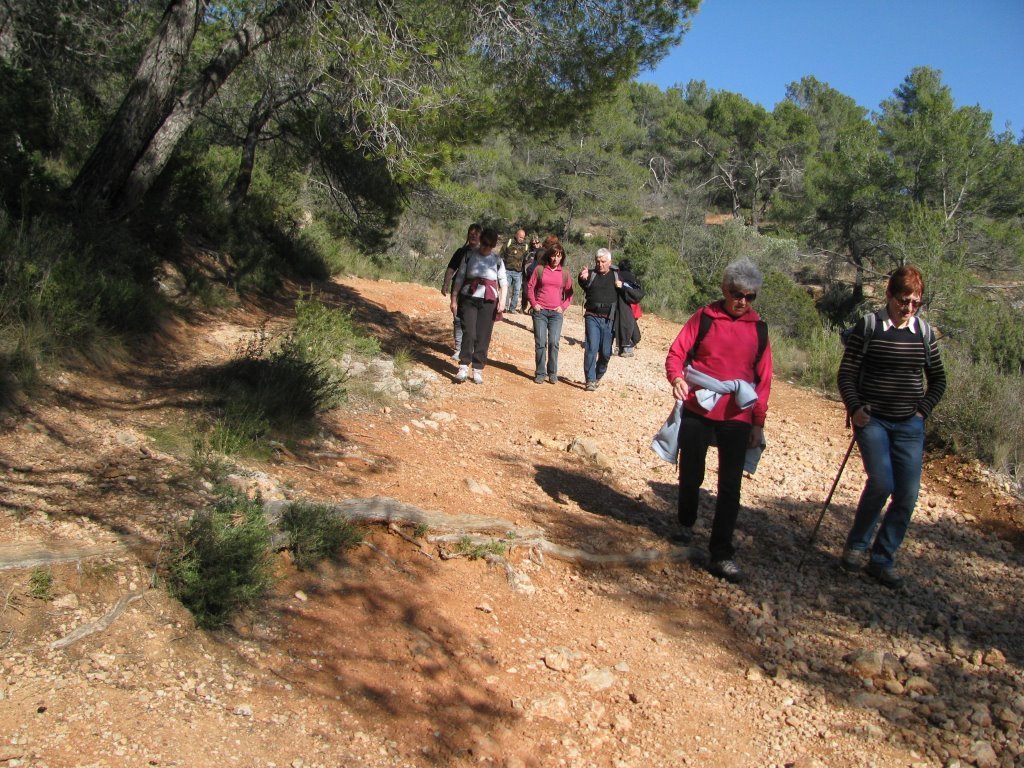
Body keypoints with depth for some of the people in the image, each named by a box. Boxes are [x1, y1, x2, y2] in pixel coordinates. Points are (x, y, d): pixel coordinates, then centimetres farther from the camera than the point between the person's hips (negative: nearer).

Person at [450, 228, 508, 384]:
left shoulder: (497, 260, 5)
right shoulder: (469, 256, 3)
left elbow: (503, 282, 3)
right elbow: (459, 278, 5)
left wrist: (502, 300, -10)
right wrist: (454, 299, 1)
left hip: (488, 301, 1)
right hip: (469, 299, -1)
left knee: (483, 336, 1)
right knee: (469, 333, -12)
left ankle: (478, 370, 9)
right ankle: (463, 367, -9)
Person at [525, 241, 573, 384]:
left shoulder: (565, 273, 6)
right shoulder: (540, 269, 3)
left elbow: (569, 293, 11)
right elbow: (530, 287, 6)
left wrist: (563, 307, -1)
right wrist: (534, 304, -2)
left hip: (556, 313, 0)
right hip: (540, 311, 0)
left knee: (554, 343, -6)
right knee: (540, 343, 0)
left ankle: (552, 373, 6)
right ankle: (540, 373, 8)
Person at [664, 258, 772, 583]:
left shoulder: (758, 328, 5)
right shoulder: (704, 317, -2)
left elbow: (763, 377, 7)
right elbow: (676, 353, -4)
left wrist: (759, 422, 4)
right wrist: (677, 378, -25)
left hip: (737, 418, 1)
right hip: (697, 411, -1)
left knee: (730, 486, -1)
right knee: (691, 475, 13)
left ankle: (721, 554, 5)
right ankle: (686, 524, 40)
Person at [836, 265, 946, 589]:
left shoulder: (924, 331, 6)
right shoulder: (868, 326, -4)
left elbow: (938, 379, 16)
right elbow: (846, 373, -2)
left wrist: (923, 410, 4)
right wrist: (854, 408, -14)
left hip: (910, 425, 4)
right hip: (872, 420, -4)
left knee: (907, 495, 0)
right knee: (881, 483, -20)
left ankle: (882, 560, 14)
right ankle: (856, 544, 3)